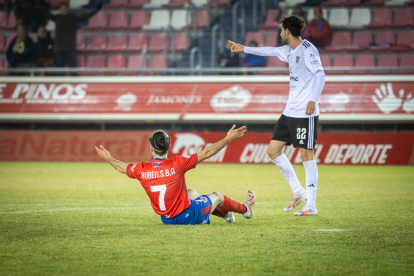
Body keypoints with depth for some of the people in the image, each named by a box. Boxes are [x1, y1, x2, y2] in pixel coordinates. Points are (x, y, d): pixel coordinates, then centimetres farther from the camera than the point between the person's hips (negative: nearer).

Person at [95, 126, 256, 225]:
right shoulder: (177, 164, -24)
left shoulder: (141, 170, -13)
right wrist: (228, 139, -10)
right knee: (217, 196, 21)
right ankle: (245, 209, 51)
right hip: (188, 216, -5)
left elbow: (122, 168, 10)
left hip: (166, 218, 5)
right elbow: (207, 153, -18)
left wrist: (108, 159, 30)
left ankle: (225, 214, 49)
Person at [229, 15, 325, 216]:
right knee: (273, 150, 9)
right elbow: (272, 51, 34)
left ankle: (311, 205, -4)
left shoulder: (307, 50, -12)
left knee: (306, 155, -7)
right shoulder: (289, 51, 15)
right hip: (290, 112, 9)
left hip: (305, 114, -9)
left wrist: (313, 100, -31)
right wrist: (245, 49, 44)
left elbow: (320, 74, -21)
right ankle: (298, 192, 17)